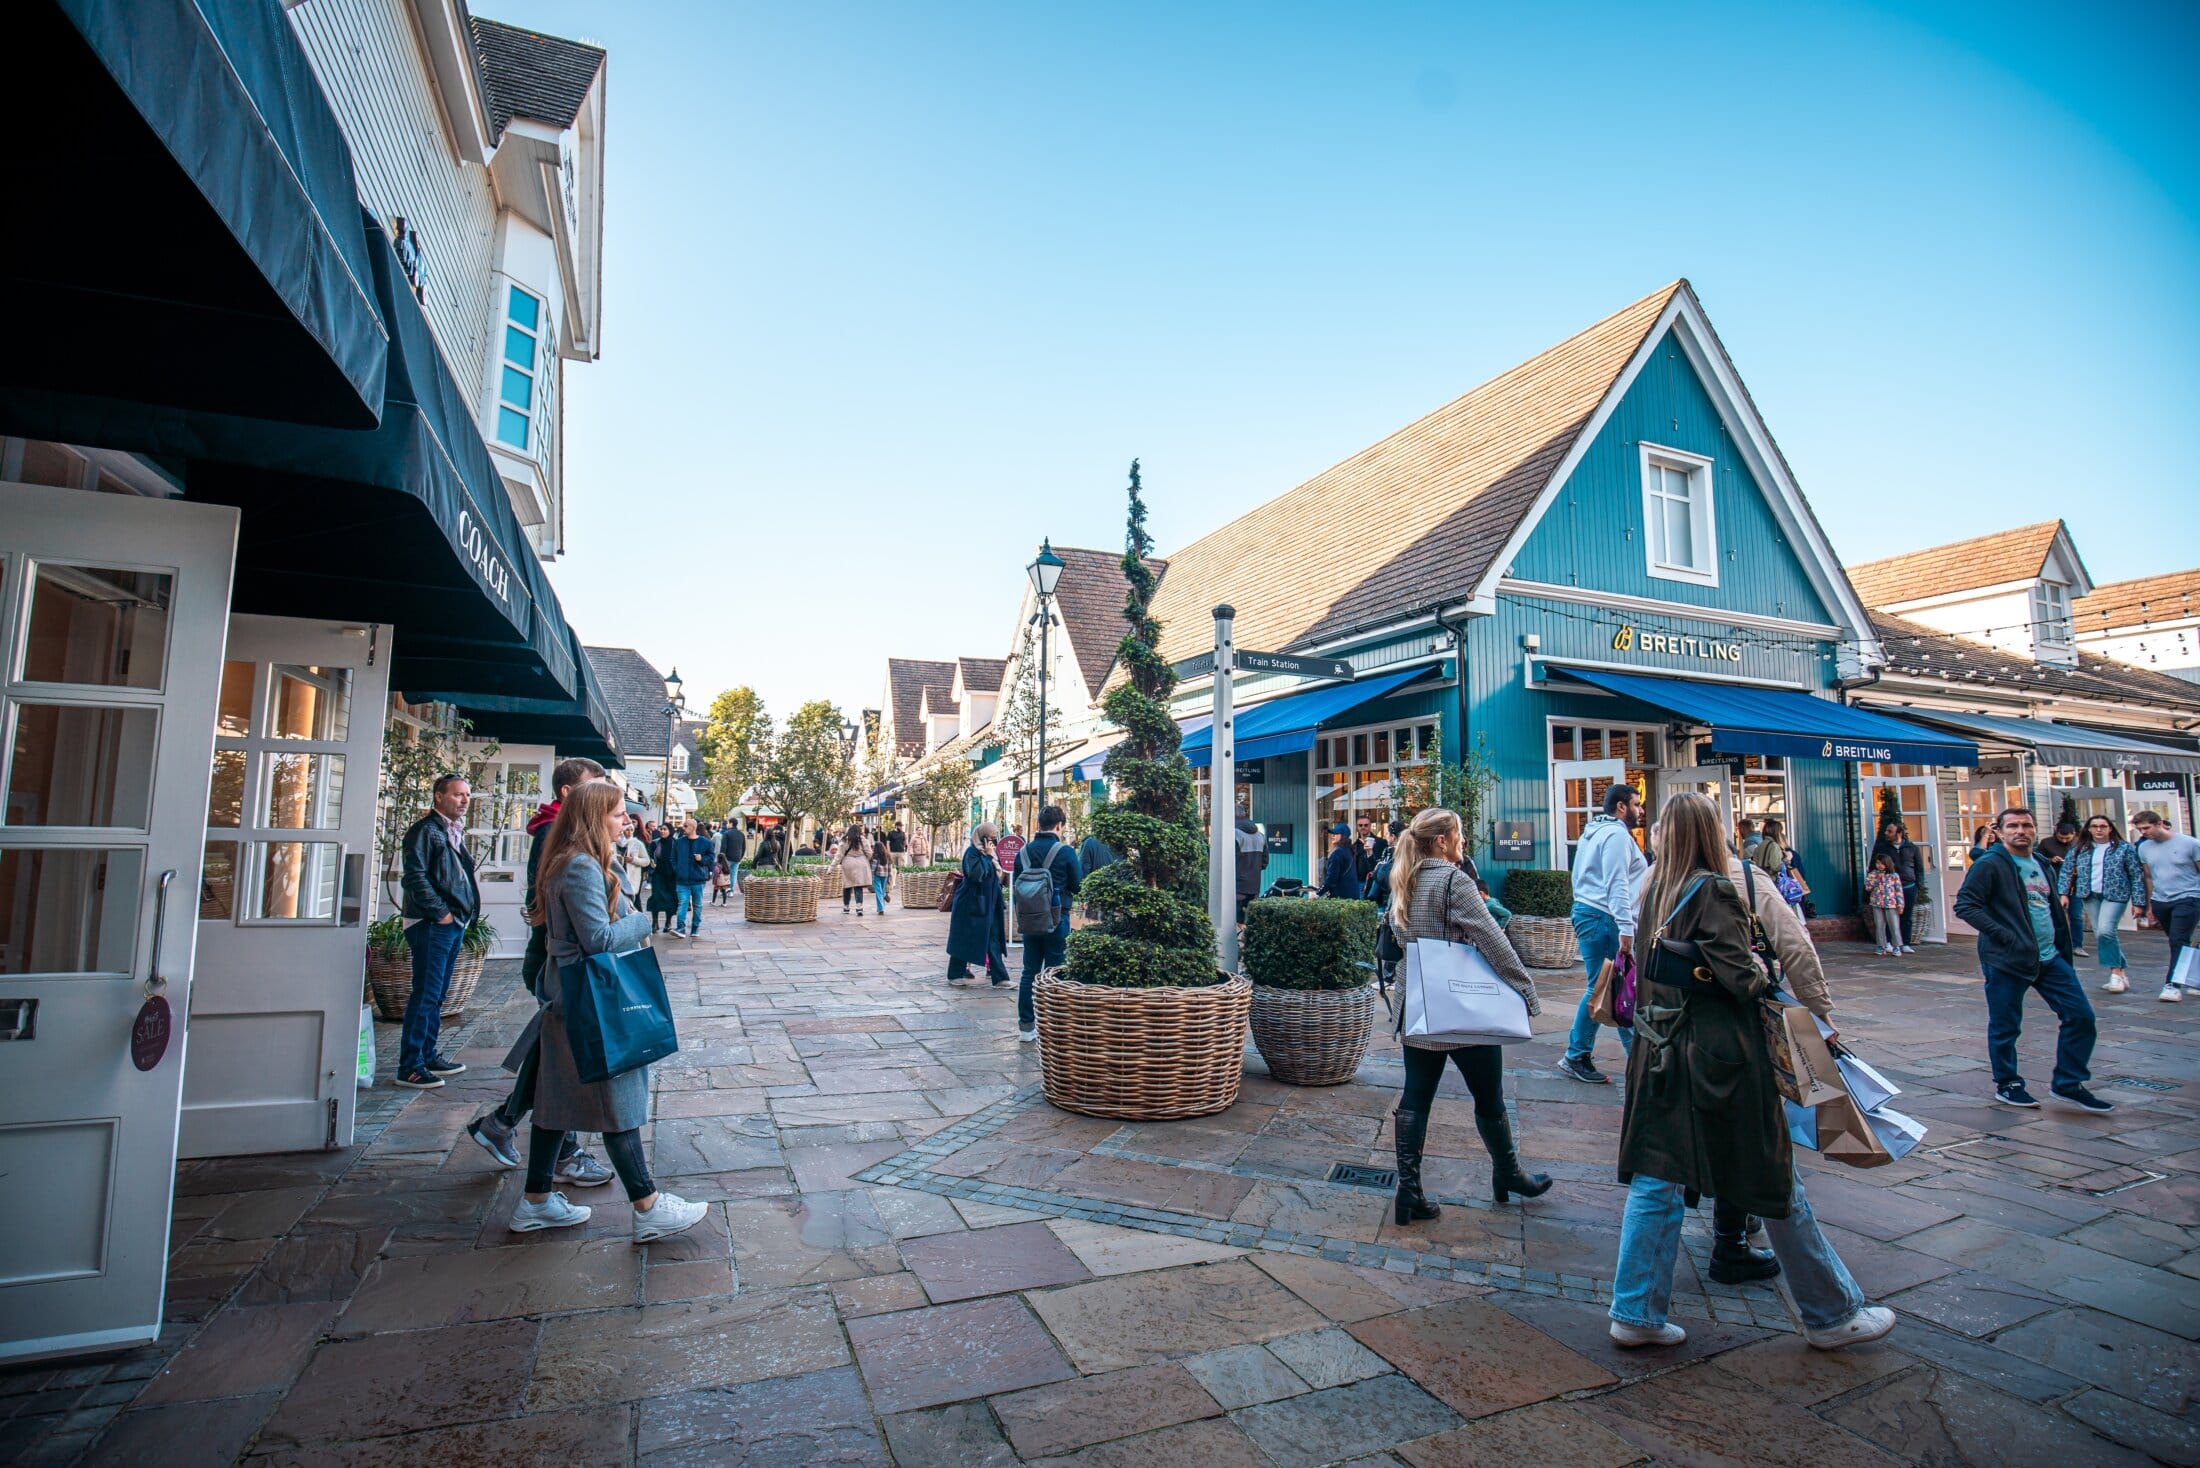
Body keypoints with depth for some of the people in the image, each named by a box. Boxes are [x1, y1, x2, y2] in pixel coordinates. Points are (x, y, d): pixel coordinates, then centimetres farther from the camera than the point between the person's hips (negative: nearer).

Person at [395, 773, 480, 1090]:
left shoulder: (455, 832, 18)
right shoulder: (424, 830, -10)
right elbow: (415, 876, -18)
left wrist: (466, 912, 12)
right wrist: (440, 912, -17)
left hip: (454, 923, 9)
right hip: (431, 925, -9)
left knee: (436, 995, 16)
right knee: (425, 995, -7)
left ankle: (427, 1056, 25)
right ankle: (410, 1066, 0)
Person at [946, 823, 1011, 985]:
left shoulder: (989, 853, 12)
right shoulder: (972, 852, -13)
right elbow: (975, 874, -29)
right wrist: (987, 856, -23)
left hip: (988, 905, 8)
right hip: (971, 904, -8)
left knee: (993, 942, 3)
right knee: (964, 940, 4)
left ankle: (999, 977, 2)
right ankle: (955, 975, 17)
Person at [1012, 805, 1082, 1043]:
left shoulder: (1023, 851, 3)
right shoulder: (1066, 852, -11)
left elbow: (1015, 887, 9)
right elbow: (1078, 886, -3)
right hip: (1056, 920, -4)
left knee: (1029, 971, 10)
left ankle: (1026, 1026, 14)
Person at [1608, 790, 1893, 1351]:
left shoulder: (1654, 890, 4)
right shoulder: (1715, 889, -14)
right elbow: (1740, 977, -16)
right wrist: (1767, 984, 2)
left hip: (1661, 1047, 6)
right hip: (1722, 1052, -6)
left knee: (1656, 1180, 9)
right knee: (1776, 1183, 11)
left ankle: (1636, 1312, 14)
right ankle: (1831, 1314, 28)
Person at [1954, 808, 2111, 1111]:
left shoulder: (2042, 865, 15)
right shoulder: (1990, 865, -10)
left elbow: (2053, 909, 24)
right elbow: (1965, 905, -17)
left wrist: (2063, 947, 17)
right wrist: (2003, 935, -23)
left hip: (2050, 957, 7)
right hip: (2007, 960, -7)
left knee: (2081, 1016, 6)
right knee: (2005, 1027, 3)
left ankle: (2068, 1083, 20)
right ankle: (2007, 1085, 20)